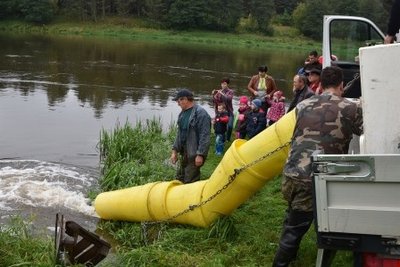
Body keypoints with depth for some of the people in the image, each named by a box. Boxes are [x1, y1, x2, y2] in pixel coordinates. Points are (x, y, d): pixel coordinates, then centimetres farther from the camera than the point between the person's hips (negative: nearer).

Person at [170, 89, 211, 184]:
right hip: (184, 153, 9)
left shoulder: (201, 113, -17)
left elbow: (205, 136, -20)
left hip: (194, 154, -9)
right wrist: (175, 150, 13)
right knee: (180, 178, 17)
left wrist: (200, 154, -22)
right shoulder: (183, 114, 11)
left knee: (190, 182, -5)